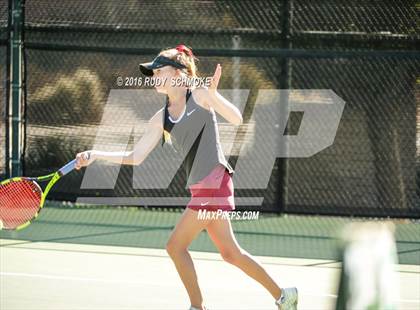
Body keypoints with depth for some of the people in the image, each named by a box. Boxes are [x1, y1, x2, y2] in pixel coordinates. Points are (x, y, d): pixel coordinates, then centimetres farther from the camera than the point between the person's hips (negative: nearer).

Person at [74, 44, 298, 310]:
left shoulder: (200, 95, -2)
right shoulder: (161, 119, 15)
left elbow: (236, 119, -11)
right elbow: (136, 157, 14)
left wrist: (213, 94, -24)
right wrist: (96, 155, 5)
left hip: (214, 181, -7)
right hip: (200, 187, 7)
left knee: (176, 245, -8)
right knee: (230, 253, 10)